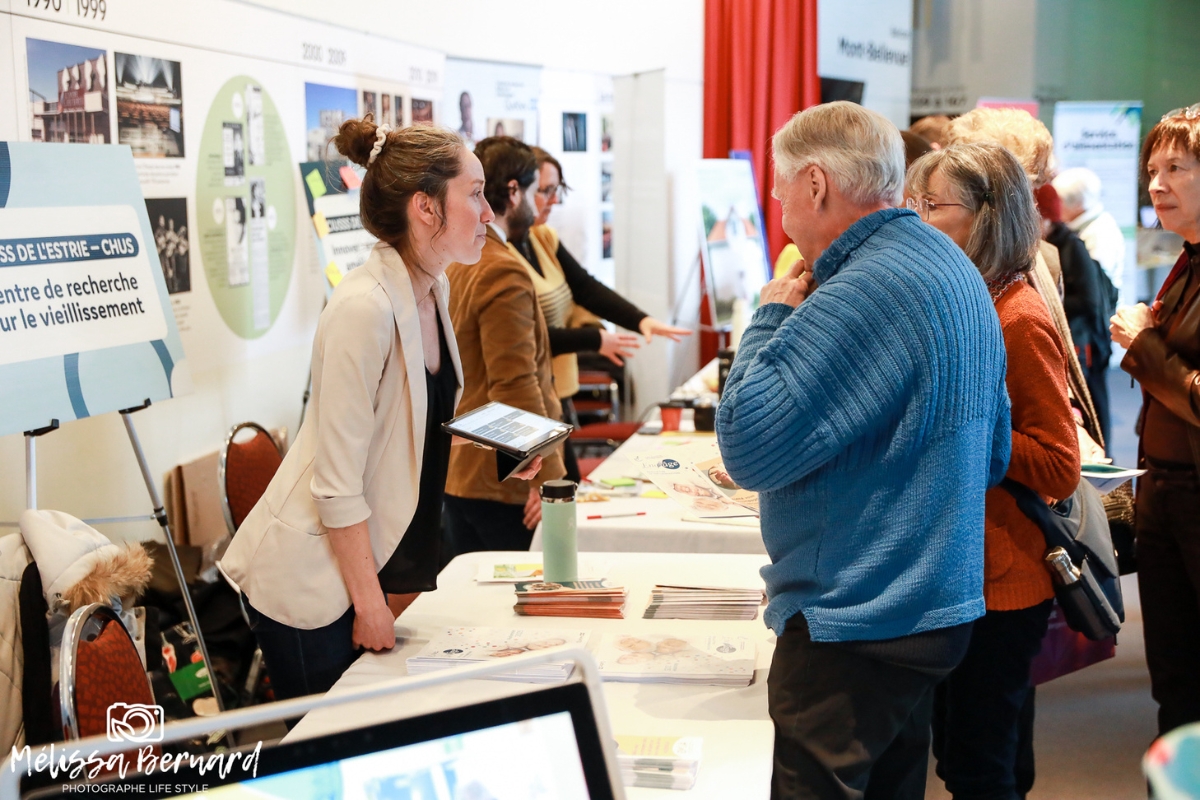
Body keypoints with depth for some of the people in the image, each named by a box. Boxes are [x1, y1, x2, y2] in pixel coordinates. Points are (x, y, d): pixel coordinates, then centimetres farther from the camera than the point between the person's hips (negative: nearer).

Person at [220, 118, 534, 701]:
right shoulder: (364, 308, -24)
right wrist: (369, 603, -17)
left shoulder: (431, 292, 4)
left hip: (385, 561, 8)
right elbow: (337, 482, -22)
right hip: (310, 582, -8)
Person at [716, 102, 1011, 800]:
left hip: (856, 625, -10)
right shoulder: (956, 270, 11)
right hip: (937, 607, 10)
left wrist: (773, 316, -10)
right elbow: (993, 455, 19)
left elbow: (748, 446, -24)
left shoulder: (864, 291, -22)